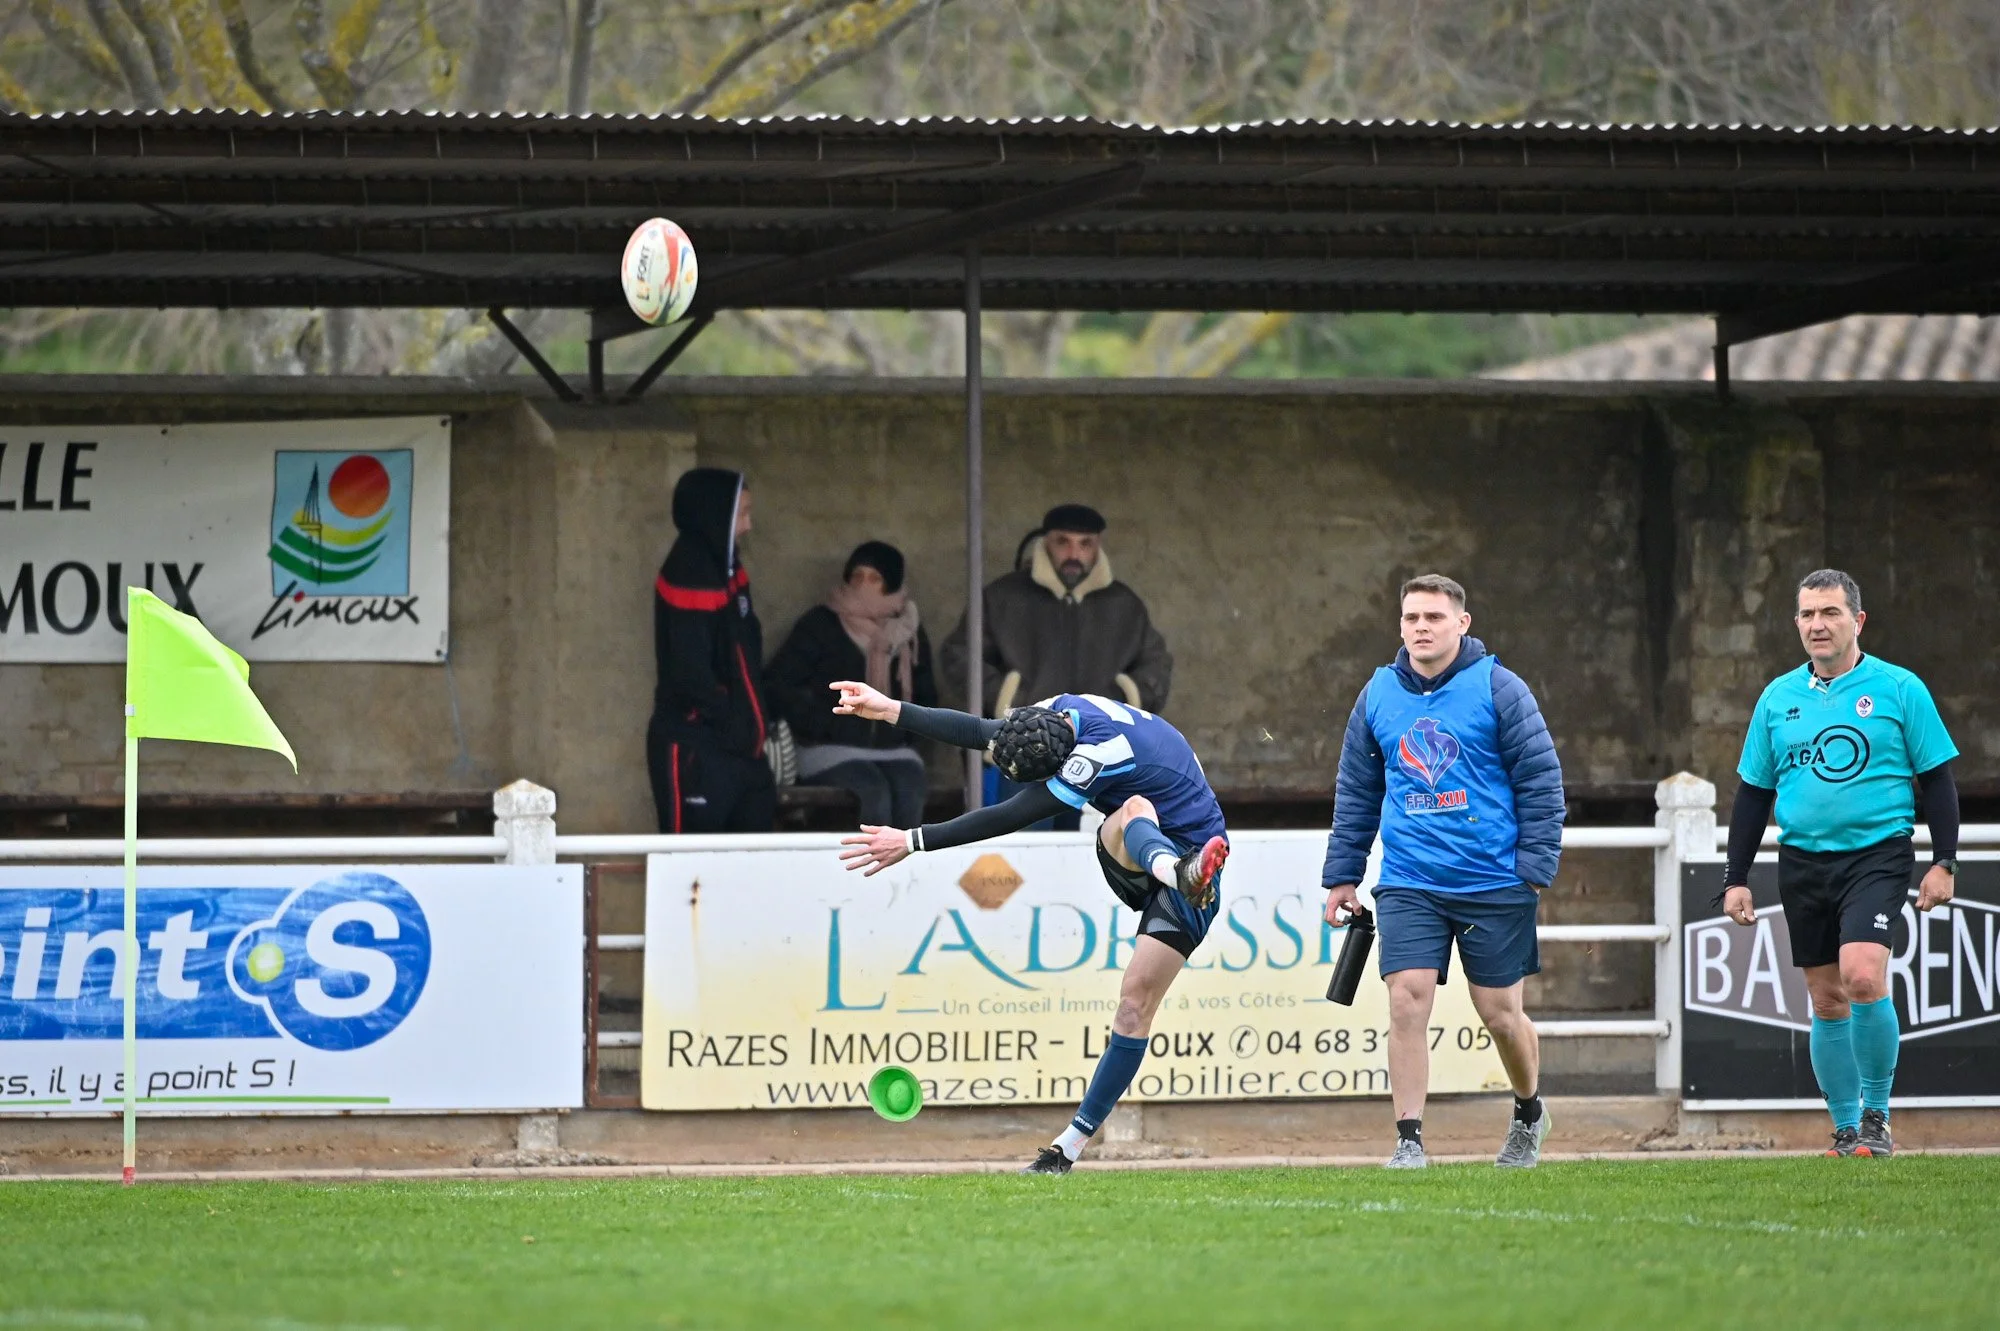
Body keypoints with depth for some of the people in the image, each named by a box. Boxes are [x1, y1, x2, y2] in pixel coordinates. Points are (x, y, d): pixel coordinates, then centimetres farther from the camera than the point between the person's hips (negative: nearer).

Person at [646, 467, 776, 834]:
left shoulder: (724, 567, 12)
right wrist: (732, 721, -12)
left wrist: (756, 719, 9)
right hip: (695, 748, -9)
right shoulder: (689, 575, -17)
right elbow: (690, 672, -21)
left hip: (737, 745, 9)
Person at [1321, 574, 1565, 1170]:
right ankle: (1409, 1140, -7)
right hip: (1408, 885, 2)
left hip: (1495, 884, -2)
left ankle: (1529, 1112, 33)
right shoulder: (1378, 696, 7)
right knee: (1407, 1002, -12)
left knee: (1499, 1011, 6)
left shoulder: (1499, 688, -4)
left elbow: (1540, 778, -3)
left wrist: (1536, 868, -9)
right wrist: (1342, 875, 13)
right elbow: (1356, 792, 16)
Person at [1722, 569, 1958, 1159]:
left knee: (1862, 977, -22)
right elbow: (1753, 793, 14)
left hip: (1877, 854, -4)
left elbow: (1937, 778, 3)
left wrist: (1944, 863, -4)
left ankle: (1877, 1116, -8)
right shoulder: (1778, 697, 9)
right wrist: (1735, 880, 10)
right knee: (1827, 1001, 6)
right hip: (1803, 862, 4)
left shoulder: (1899, 689, -1)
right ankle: (1847, 1130, 16)